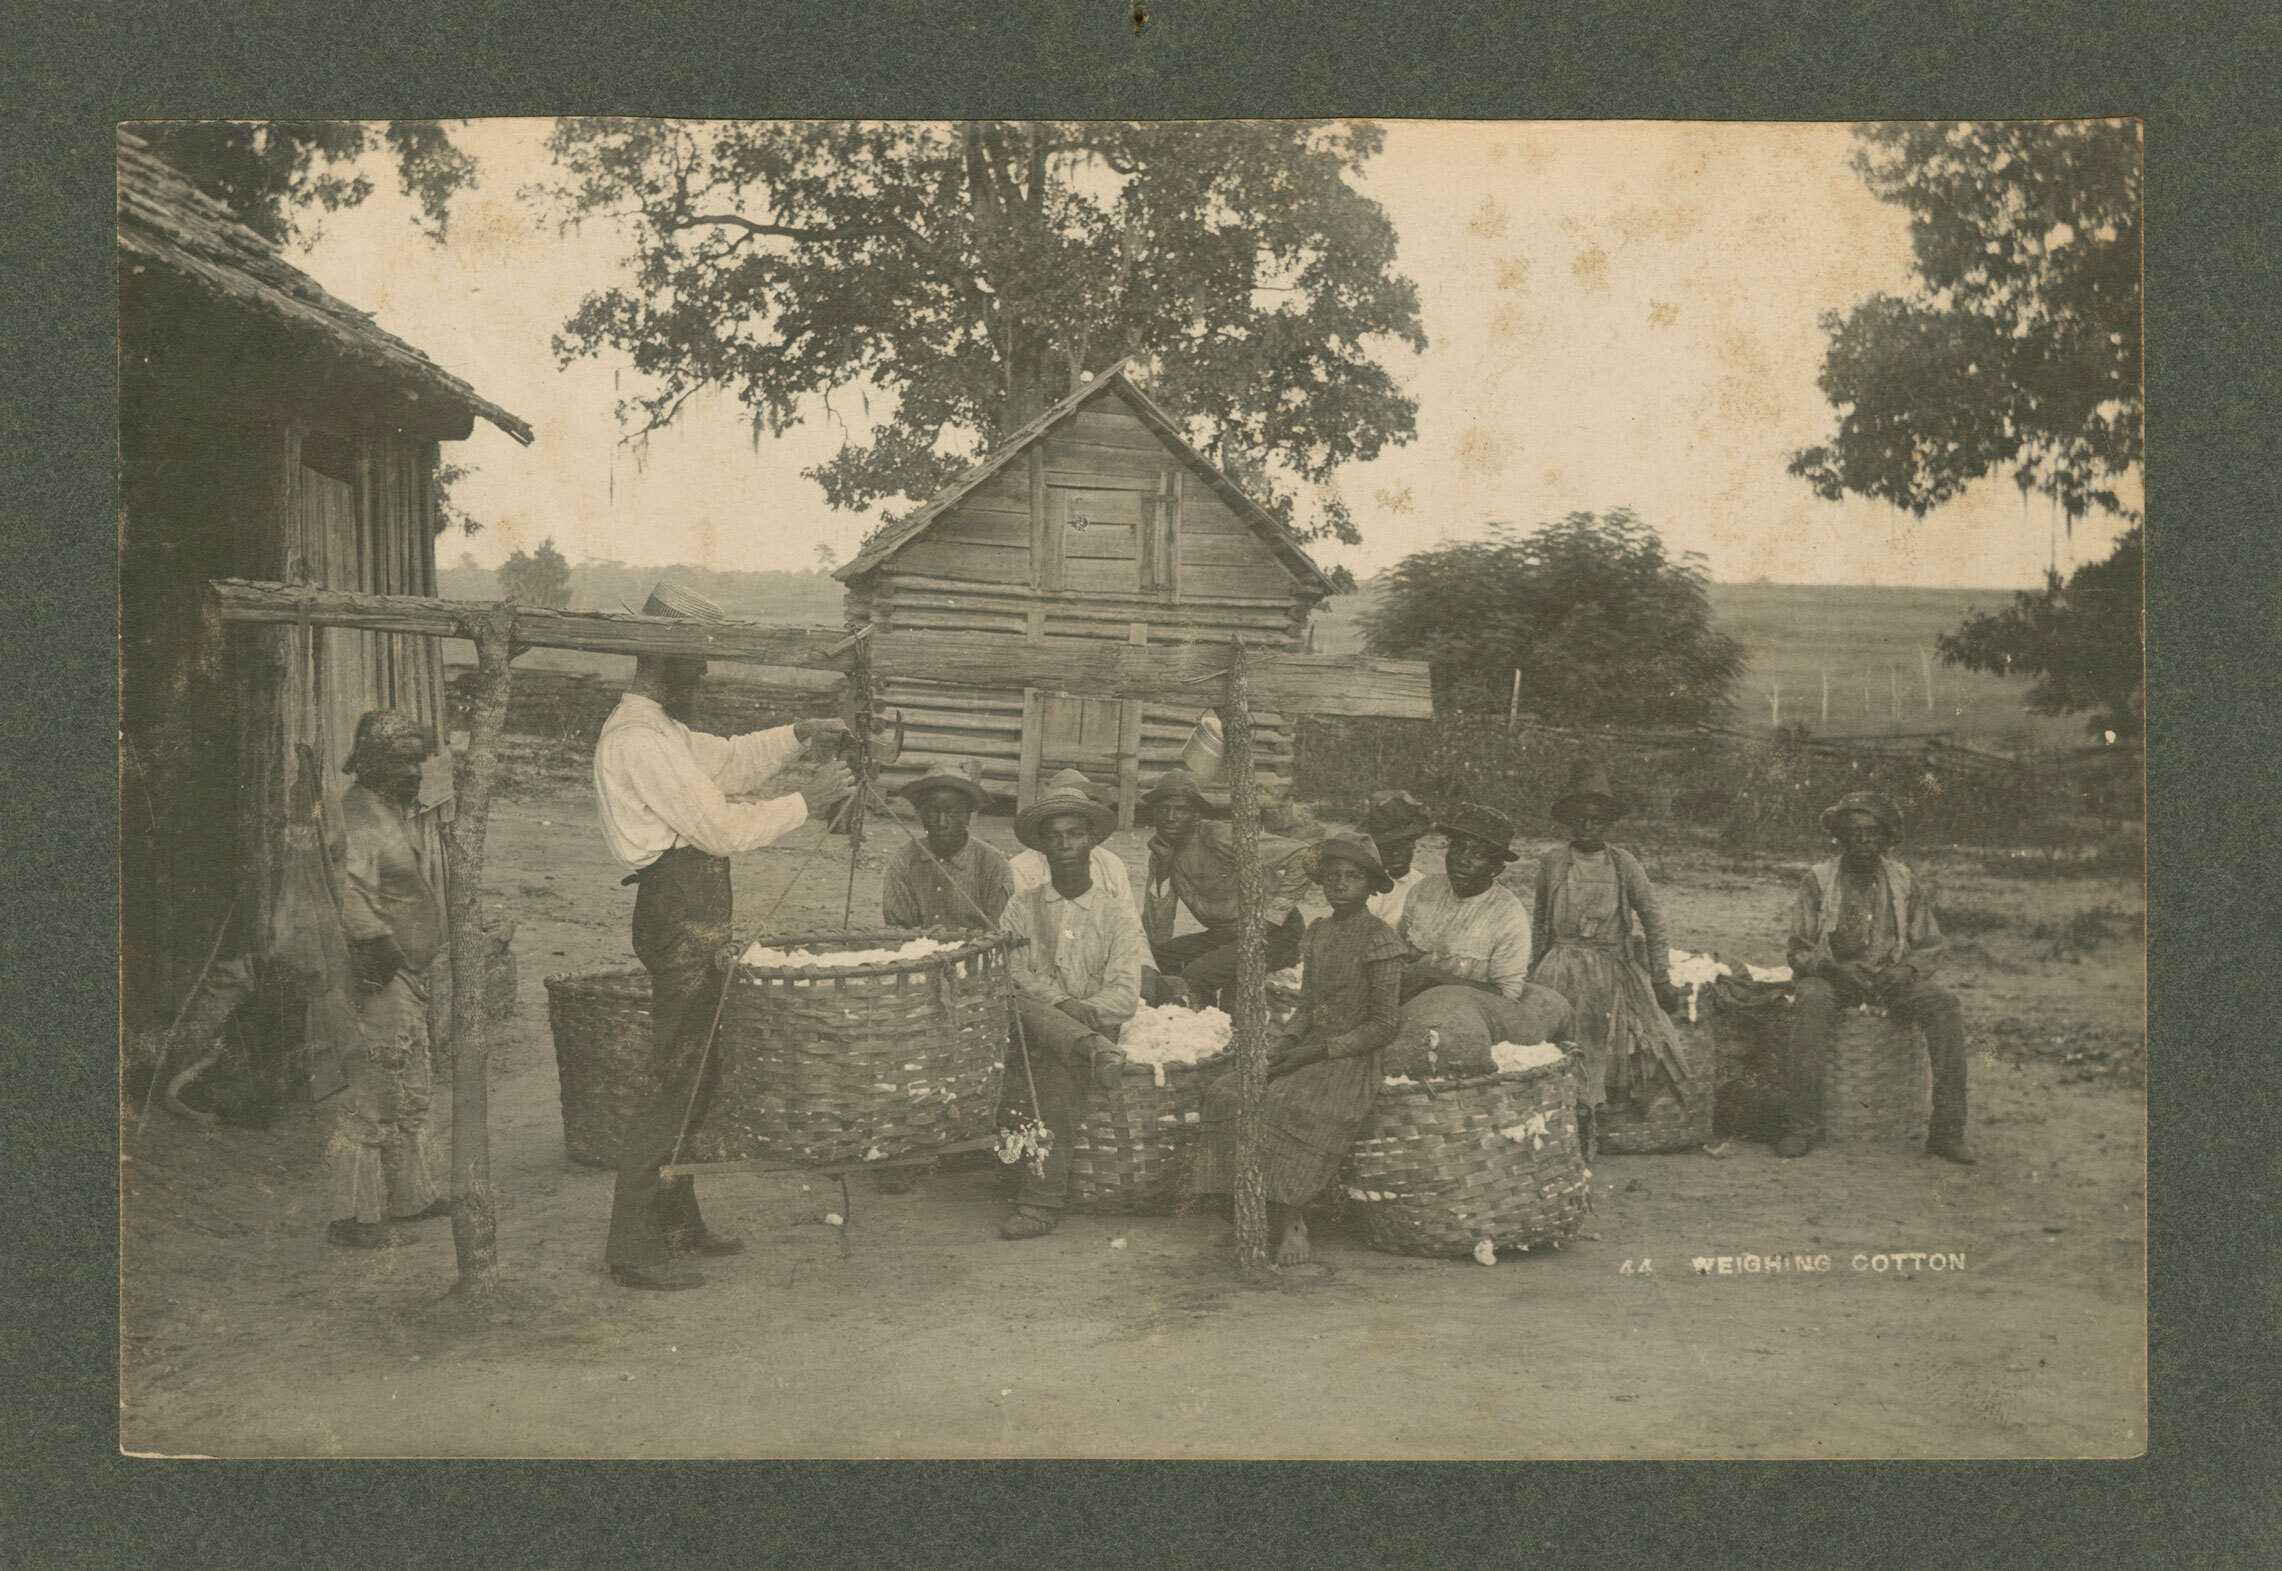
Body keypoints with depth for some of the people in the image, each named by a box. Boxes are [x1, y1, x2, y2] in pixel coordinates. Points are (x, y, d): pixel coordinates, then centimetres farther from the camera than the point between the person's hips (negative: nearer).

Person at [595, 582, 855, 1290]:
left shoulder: (659, 730, 15)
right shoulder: (640, 741, -18)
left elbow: (726, 759, 27)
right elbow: (724, 829, -18)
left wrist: (795, 736, 14)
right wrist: (805, 802, -10)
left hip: (693, 920, 11)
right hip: (679, 921, -11)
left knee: (698, 1074, 18)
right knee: (675, 1085, -6)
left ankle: (676, 1220, 29)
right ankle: (631, 1248, 1)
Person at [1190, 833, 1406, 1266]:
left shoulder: (1379, 939, -9)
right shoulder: (1318, 932, 14)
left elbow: (1384, 1025, -11)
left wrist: (1319, 1050, -15)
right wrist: (1281, 1044, -1)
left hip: (1352, 1060, -7)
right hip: (1310, 1053, 7)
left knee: (1279, 1106, -32)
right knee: (1224, 1096, -16)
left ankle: (1290, 1221, -14)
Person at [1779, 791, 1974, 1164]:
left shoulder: (1905, 884, 8)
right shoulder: (1818, 880, 0)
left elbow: (1930, 947, 10)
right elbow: (1800, 951, -1)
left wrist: (1908, 969, -12)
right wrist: (1836, 968, -20)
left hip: (1891, 977, 2)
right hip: (1832, 975, -2)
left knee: (1945, 1006, -26)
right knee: (1811, 1001, -36)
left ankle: (1947, 1130, -24)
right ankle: (1801, 1126, -34)